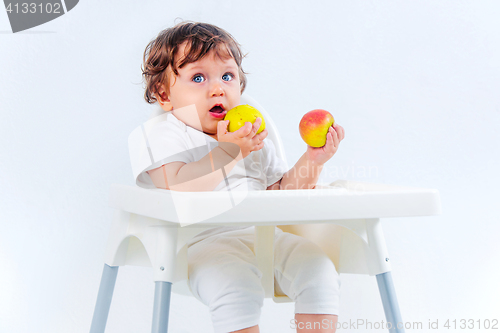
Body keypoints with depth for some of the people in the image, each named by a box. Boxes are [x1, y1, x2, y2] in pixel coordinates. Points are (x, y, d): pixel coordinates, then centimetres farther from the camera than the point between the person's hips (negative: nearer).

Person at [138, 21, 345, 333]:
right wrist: (228, 152, -22)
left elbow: (281, 194, 20)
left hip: (267, 235, 6)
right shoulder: (166, 137, 2)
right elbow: (176, 189, -17)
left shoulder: (253, 138, 21)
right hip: (207, 240, -6)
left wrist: (312, 160, 4)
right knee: (236, 287, -34)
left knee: (318, 270, -16)